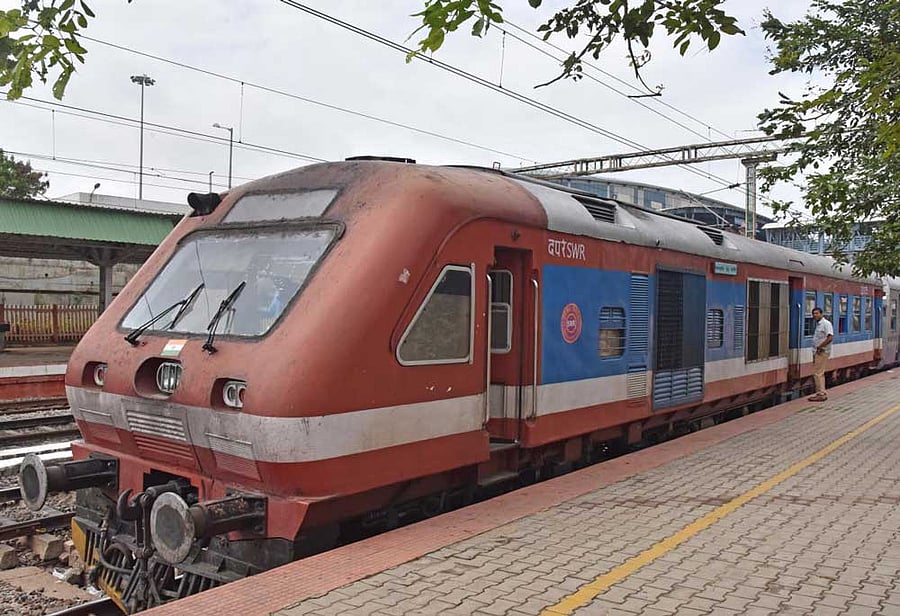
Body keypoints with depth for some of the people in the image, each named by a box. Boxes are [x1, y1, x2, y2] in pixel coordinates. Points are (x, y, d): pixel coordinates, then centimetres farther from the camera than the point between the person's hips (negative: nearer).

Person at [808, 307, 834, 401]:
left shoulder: (826, 323, -13)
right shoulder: (818, 324, 17)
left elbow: (830, 338, -24)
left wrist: (820, 347, -20)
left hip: (822, 352, -10)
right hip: (817, 352, 10)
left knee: (817, 373, -10)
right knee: (819, 373, 14)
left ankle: (821, 394, -7)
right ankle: (822, 393, 20)